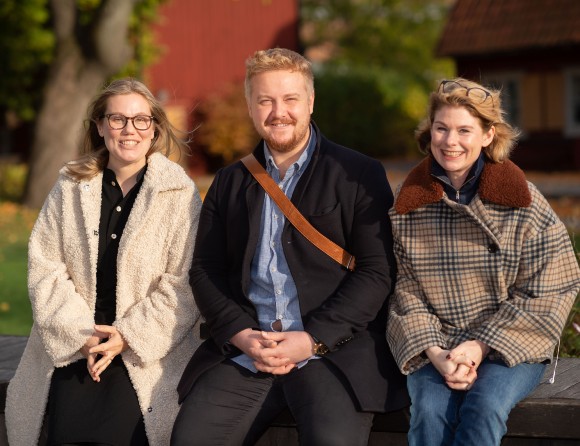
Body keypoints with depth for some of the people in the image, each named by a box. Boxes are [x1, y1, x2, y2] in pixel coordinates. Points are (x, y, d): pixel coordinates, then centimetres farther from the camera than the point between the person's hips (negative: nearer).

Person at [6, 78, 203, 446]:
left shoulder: (180, 194, -1)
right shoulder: (71, 187, 7)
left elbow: (183, 284, -5)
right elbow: (45, 268, 2)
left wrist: (128, 336, -12)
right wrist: (81, 335, -9)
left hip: (146, 357, -2)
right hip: (71, 351, 2)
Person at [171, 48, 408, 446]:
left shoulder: (359, 175, 4)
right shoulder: (230, 183, 17)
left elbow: (377, 271, -2)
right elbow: (205, 269, 14)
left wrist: (314, 339, -12)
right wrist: (240, 334, -4)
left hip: (335, 344, -3)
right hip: (245, 349, 3)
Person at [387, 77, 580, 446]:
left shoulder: (522, 202, -4)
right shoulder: (409, 204, 2)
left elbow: (546, 292, -4)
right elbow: (406, 293, 2)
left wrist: (482, 346, -12)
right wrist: (434, 353, -14)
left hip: (509, 346, -1)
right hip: (434, 349, 1)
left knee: (483, 407, -31)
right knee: (430, 409, -28)